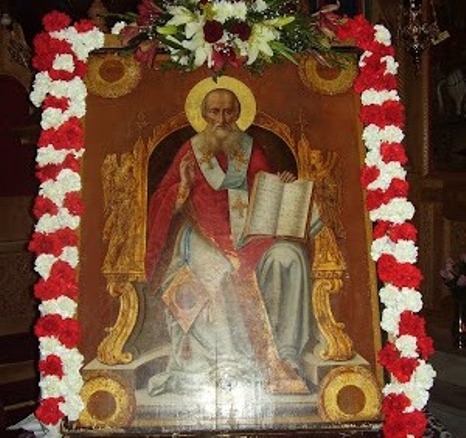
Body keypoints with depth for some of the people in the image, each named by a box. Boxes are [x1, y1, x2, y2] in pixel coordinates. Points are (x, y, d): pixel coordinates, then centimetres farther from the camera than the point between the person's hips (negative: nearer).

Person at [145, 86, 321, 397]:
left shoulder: (250, 149, 18)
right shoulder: (191, 150, 13)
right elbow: (162, 200, 11)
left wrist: (284, 184, -7)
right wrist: (185, 185, -9)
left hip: (246, 228, 2)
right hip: (204, 232, -2)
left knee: (289, 256, -30)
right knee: (219, 272, -36)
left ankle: (283, 355, -30)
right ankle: (221, 368, -34)